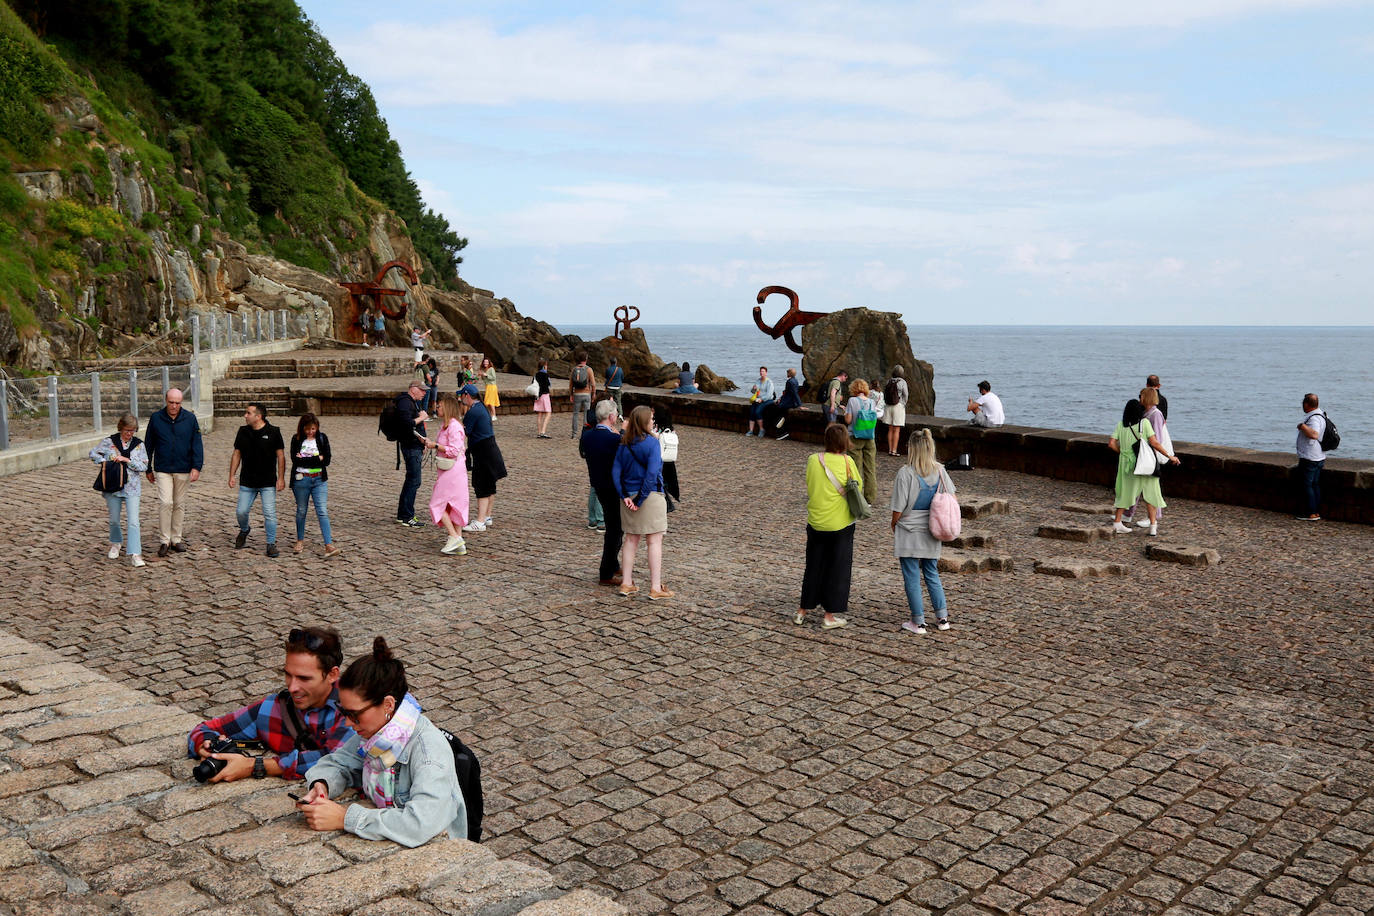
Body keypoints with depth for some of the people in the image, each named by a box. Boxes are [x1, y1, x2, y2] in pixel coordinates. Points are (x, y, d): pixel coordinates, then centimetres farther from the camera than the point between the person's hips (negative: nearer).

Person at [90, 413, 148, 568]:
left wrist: (126, 460, -16)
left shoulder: (138, 444, 1)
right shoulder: (109, 442, 0)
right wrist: (103, 461, -10)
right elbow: (93, 453, 8)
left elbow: (144, 466, -4)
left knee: (133, 521, -11)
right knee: (114, 519, 14)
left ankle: (134, 555, -13)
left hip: (132, 488, -1)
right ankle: (115, 543, 42)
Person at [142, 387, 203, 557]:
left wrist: (196, 467, -11)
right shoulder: (156, 418, 0)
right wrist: (148, 469, 9)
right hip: (162, 470, -1)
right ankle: (164, 540, -3)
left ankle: (177, 539, 20)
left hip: (183, 470, 1)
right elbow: (148, 445, 8)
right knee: (165, 502, -11)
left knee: (180, 504, 9)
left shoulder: (190, 419, 0)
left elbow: (197, 444, 0)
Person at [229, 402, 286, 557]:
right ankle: (244, 530, 35)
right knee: (241, 511, 4)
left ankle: (271, 543, 5)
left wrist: (281, 478, -8)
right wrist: (232, 475, 5)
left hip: (268, 482, -3)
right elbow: (236, 454, 11)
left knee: (269, 514, -6)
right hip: (247, 482, 4)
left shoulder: (273, 432, -6)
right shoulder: (243, 431, 5)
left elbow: (280, 456, -4)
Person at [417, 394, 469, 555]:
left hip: (452, 470, -10)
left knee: (437, 504, -6)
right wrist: (429, 442, 12)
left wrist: (435, 445, -17)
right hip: (449, 470, 10)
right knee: (453, 504, 10)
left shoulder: (454, 426, -16)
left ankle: (454, 537, -8)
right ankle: (459, 542, 12)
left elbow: (454, 450, -23)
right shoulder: (445, 424, 16)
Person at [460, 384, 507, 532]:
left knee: (482, 487, -9)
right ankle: (487, 516, 27)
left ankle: (480, 522, -9)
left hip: (483, 452, -10)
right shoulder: (482, 408, 14)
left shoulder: (473, 411, -18)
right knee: (489, 485, 16)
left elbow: (464, 432, -17)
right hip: (490, 449, 10)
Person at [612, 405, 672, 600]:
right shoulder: (652, 442, -13)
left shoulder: (624, 444, 3)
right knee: (655, 541, 1)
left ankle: (626, 583, 20)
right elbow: (652, 473, -20)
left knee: (631, 540, 16)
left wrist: (625, 496, -4)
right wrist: (641, 499, -15)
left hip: (629, 496, 6)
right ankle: (655, 588, 2)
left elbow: (616, 471, -1)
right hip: (651, 496, -6)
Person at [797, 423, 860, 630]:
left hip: (816, 523, 3)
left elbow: (809, 489, 3)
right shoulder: (847, 462, -12)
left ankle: (802, 611, 22)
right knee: (837, 568, 8)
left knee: (813, 566, 16)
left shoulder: (813, 460, -5)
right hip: (841, 523, -3)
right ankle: (830, 615, 12)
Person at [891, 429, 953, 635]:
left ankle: (918, 622, 10)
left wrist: (894, 525, 3)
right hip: (931, 534, 5)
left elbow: (899, 509, -15)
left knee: (912, 578, 5)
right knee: (932, 575, 19)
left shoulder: (906, 473, -18)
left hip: (908, 533, -5)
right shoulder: (939, 471, -2)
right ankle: (942, 617, 19)